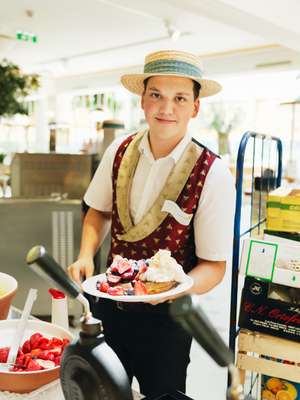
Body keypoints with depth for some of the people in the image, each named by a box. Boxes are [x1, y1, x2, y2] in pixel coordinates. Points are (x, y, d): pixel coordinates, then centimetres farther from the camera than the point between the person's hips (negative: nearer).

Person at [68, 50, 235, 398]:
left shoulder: (212, 174, -20)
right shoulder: (119, 151, -8)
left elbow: (213, 265, -15)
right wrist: (86, 255, -11)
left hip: (165, 316, -3)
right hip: (110, 303, 4)